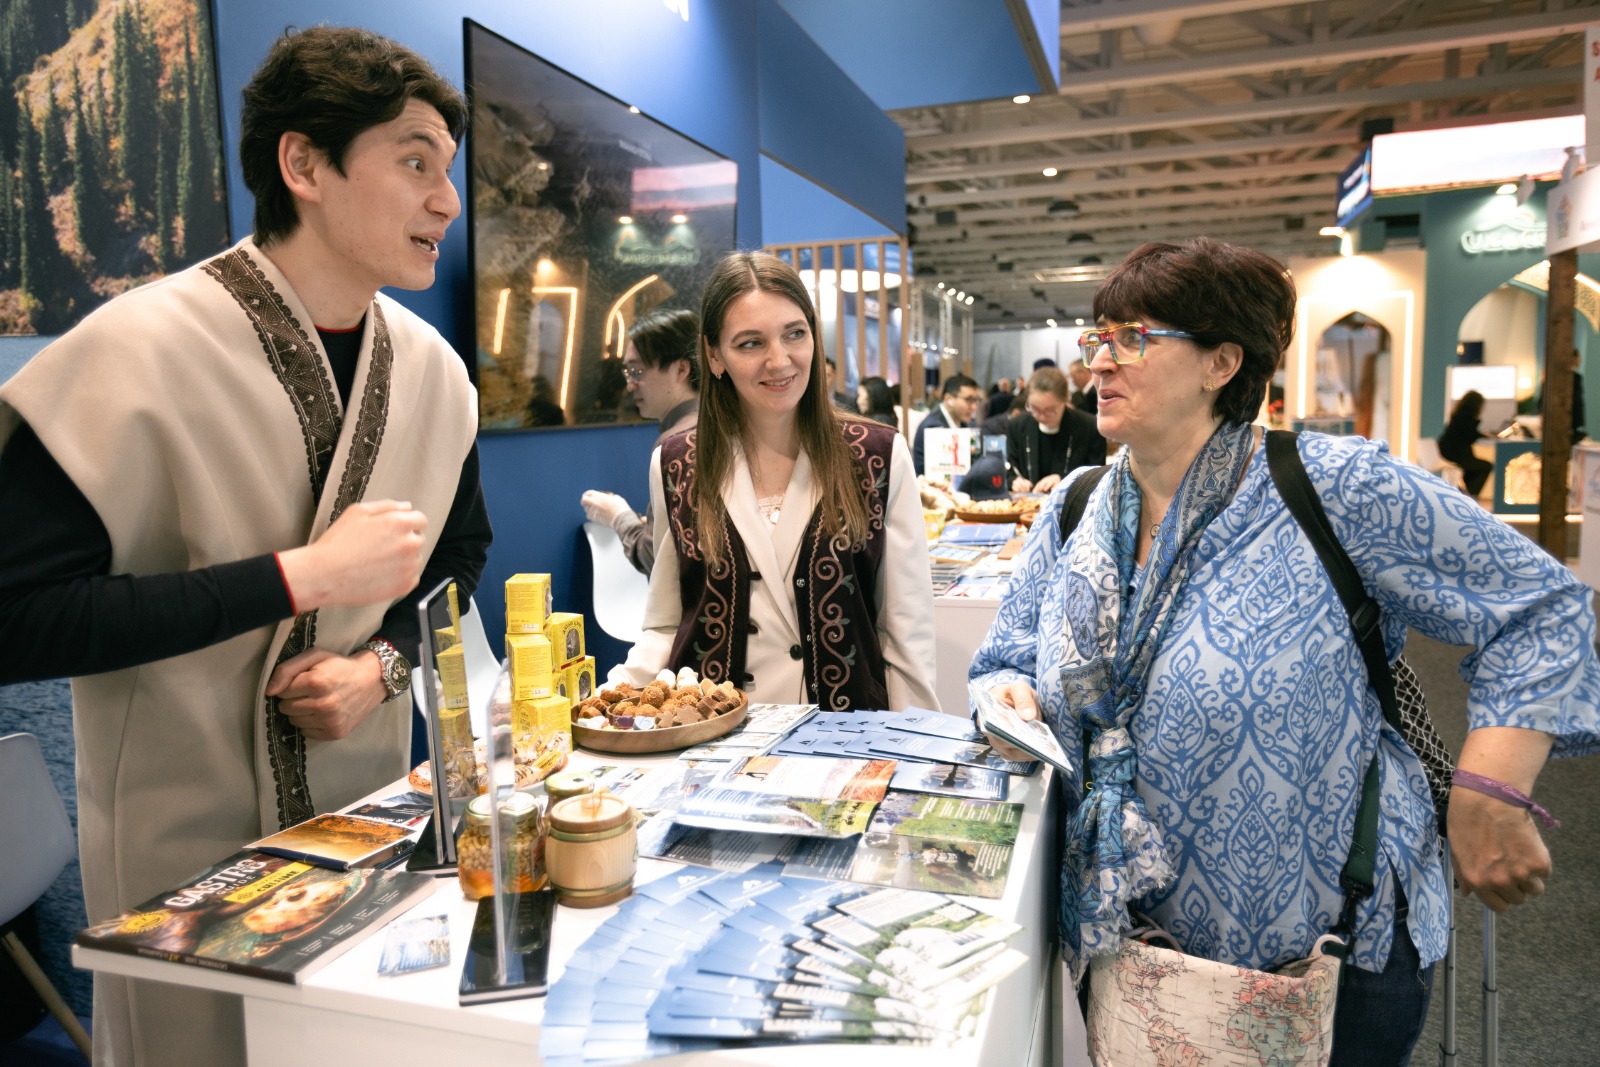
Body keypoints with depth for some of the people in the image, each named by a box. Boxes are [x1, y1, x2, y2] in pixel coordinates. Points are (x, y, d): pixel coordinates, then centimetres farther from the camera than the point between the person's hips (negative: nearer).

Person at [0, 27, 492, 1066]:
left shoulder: (432, 368, -3)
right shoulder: (135, 351, -19)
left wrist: (385, 660, -7)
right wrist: (301, 577, -26)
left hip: (365, 802, 5)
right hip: (180, 835, -4)